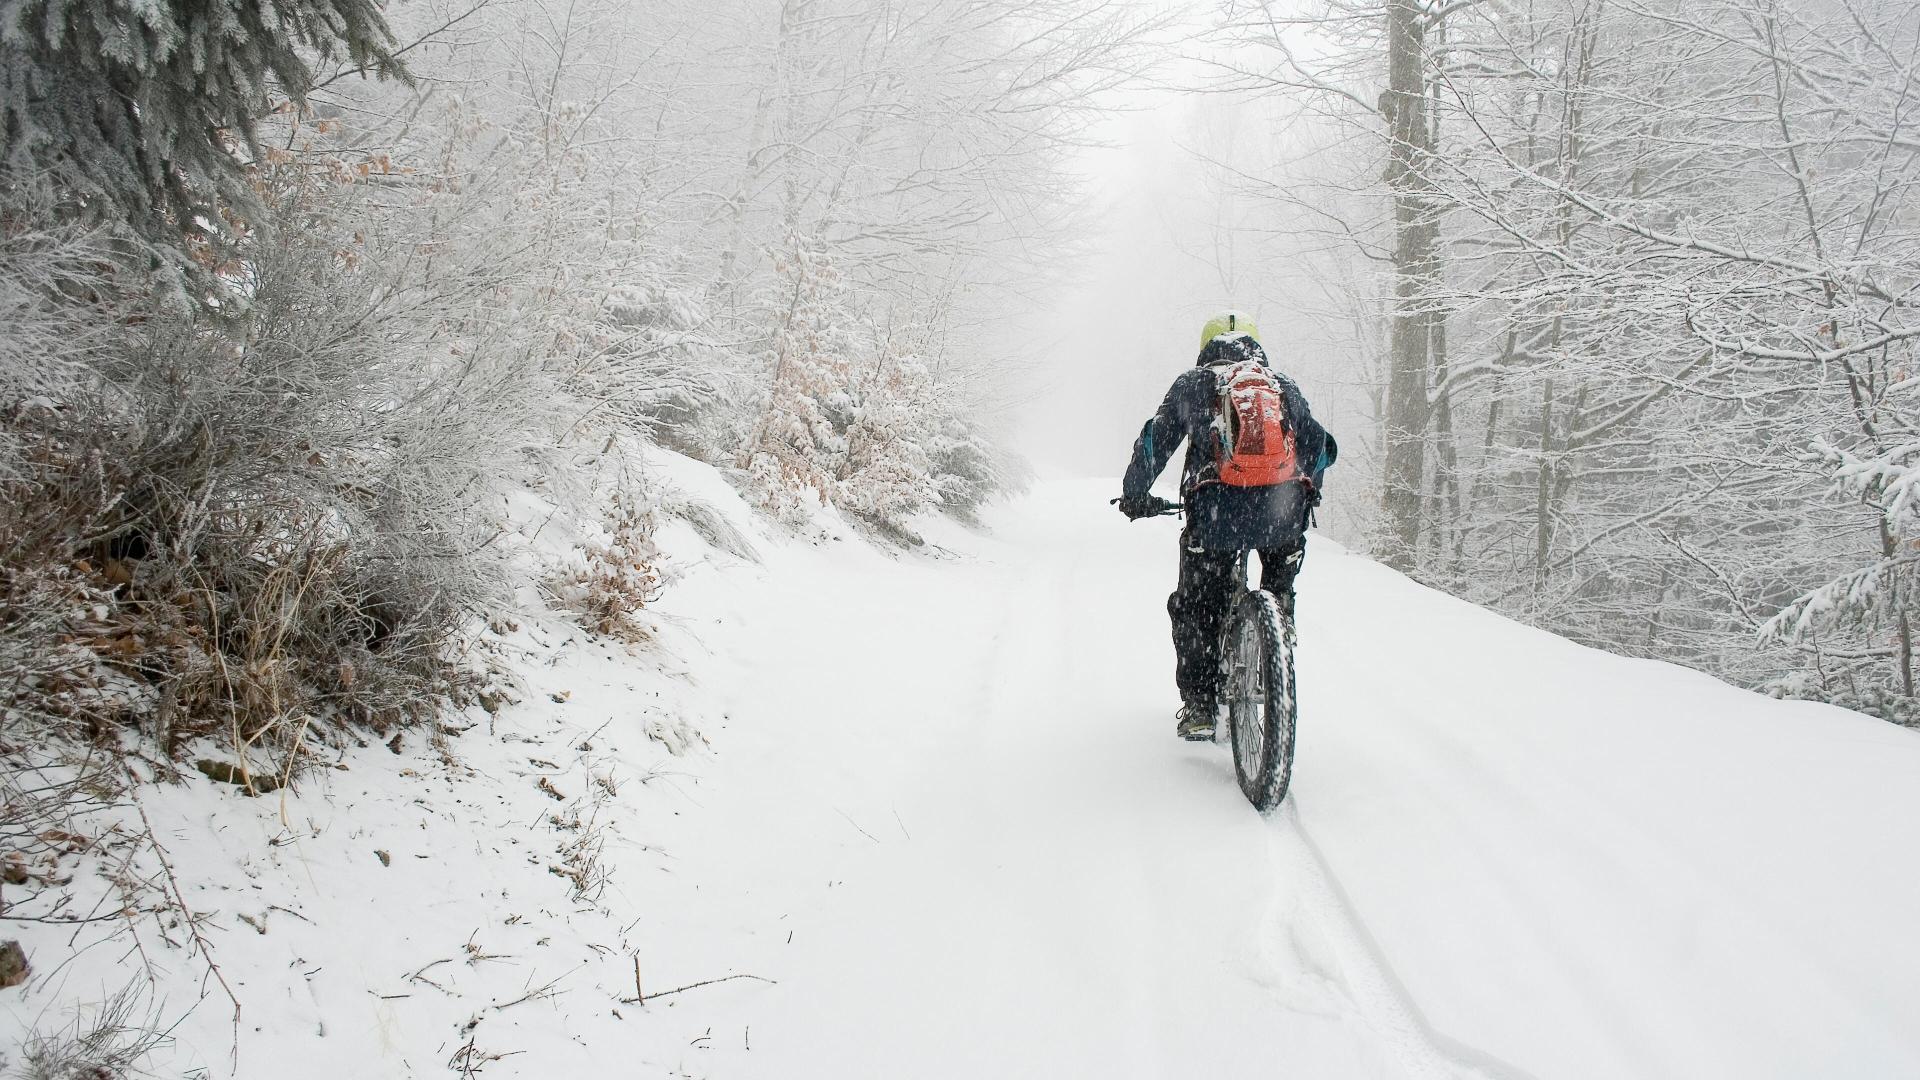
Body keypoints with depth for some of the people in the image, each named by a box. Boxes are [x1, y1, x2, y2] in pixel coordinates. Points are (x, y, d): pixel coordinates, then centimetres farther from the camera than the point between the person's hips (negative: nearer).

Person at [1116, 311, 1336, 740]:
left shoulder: (1192, 383, 15)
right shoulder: (1284, 385, 22)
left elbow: (1154, 444, 16)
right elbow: (1319, 447, 28)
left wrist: (1134, 496, 30)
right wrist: (1304, 494, 45)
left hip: (1218, 511, -2)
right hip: (1283, 512, 2)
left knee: (1195, 608, 14)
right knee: (1279, 595, 26)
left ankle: (1199, 706, 11)